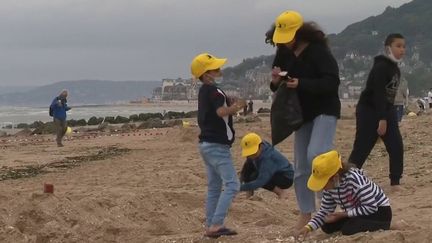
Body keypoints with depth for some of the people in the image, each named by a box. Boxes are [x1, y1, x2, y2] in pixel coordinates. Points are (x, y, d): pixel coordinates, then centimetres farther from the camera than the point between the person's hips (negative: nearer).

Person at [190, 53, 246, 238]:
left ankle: (210, 226, 14)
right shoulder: (213, 91, -16)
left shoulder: (204, 91, 14)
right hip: (217, 145, -10)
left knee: (214, 186, 13)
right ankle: (215, 225, -15)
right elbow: (222, 111, -31)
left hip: (206, 144, 10)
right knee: (232, 184, -10)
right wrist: (236, 106, -13)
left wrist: (232, 107, 7)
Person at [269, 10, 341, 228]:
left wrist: (301, 84, -33)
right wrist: (276, 81, -14)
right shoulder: (284, 54, 1)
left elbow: (332, 82, -26)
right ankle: (306, 213, 19)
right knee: (300, 167, 9)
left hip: (325, 111, -7)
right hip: (302, 113, 7)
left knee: (315, 155, -27)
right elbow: (277, 88, 11)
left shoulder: (318, 51, -19)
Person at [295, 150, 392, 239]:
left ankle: (382, 226, -6)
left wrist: (342, 214, -28)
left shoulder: (354, 179, -32)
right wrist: (308, 227, -16)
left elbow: (371, 207, -32)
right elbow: (325, 211, 0)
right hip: (357, 213, 8)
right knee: (327, 227, -5)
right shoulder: (329, 185, -7)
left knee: (348, 230, -29)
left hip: (379, 211, -8)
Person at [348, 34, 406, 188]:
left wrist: (386, 116, 12)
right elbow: (378, 94, -23)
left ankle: (395, 182, 2)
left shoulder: (395, 68, 10)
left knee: (396, 147, -2)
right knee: (361, 149, -6)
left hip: (386, 111, 8)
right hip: (369, 111, -8)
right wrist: (382, 119, -27)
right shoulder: (381, 67, -18)